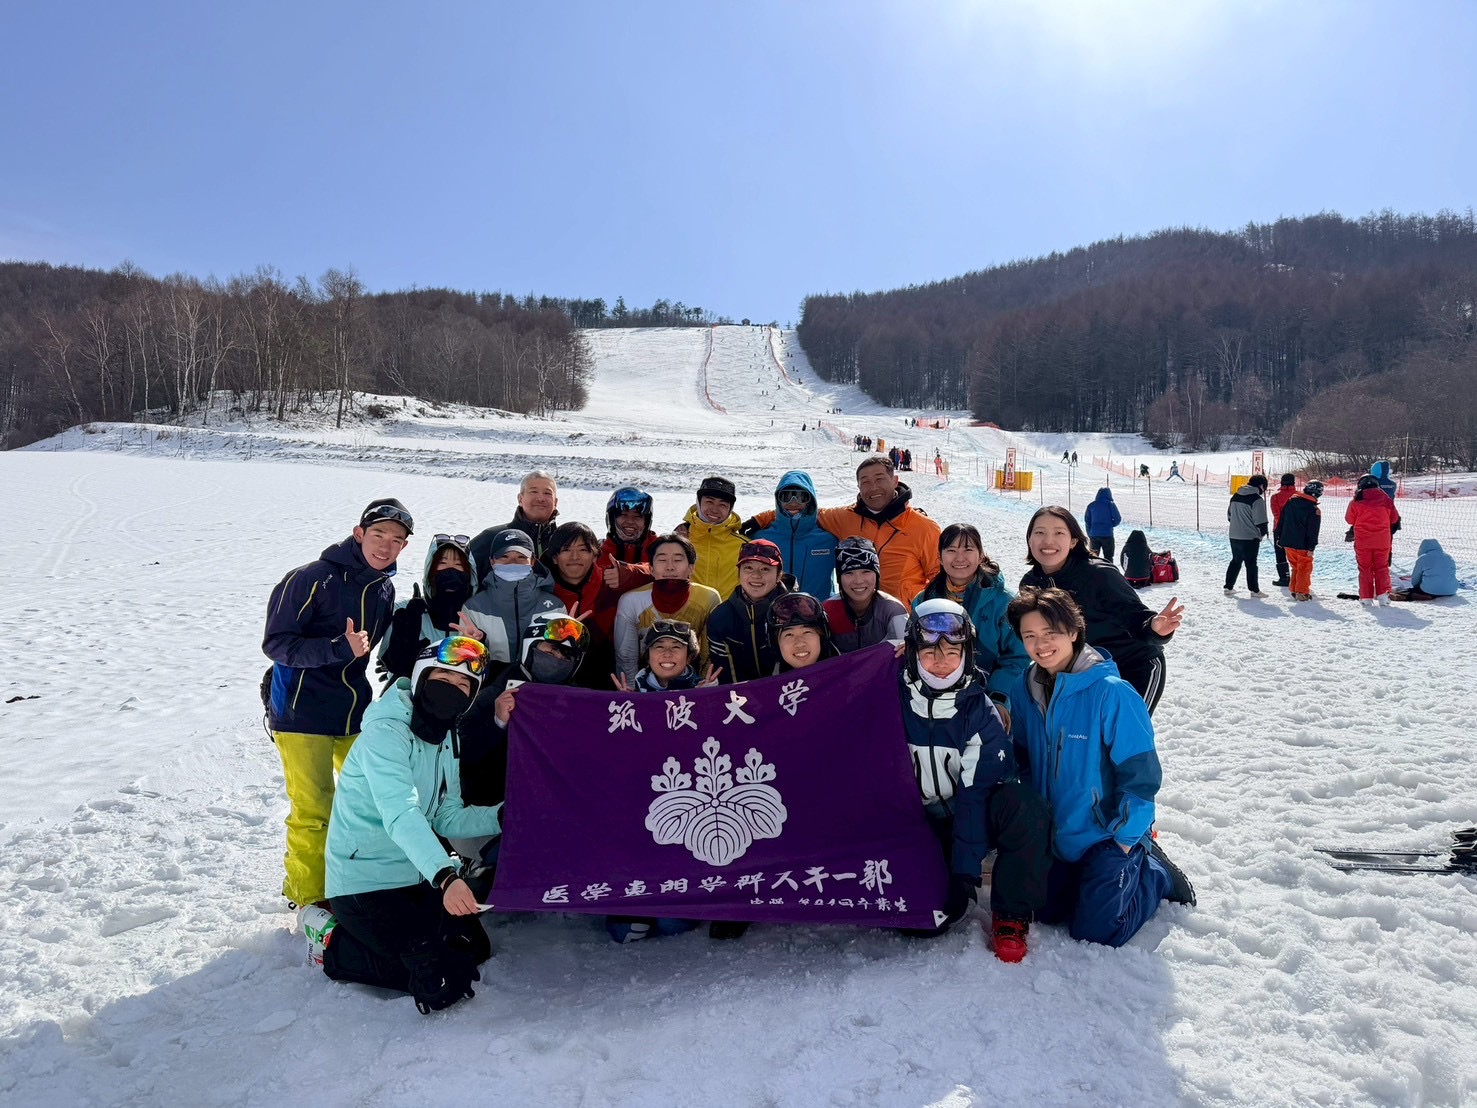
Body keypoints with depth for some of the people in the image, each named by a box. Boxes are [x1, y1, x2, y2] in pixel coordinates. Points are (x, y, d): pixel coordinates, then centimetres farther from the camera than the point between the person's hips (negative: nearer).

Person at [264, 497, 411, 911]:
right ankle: (309, 897, 16)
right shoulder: (312, 579, -15)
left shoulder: (385, 588, 7)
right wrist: (339, 647, -28)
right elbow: (276, 643, -18)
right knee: (314, 812, -3)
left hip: (355, 711, 7)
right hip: (303, 712, -7)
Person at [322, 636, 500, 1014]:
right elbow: (400, 814, -35)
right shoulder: (385, 731, -22)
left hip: (416, 876, 9)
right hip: (365, 882, -9)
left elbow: (446, 818, 7)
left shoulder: (446, 739, 7)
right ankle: (334, 945, 4)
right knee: (444, 982, -13)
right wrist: (445, 876, -47)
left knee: (475, 948, 14)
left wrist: (504, 816, -8)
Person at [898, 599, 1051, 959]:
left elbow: (977, 793, -19)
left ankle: (1011, 916, -13)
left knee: (1022, 806, -32)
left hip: (973, 819, 0)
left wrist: (965, 870, -24)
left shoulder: (981, 710, -13)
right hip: (921, 825, 0)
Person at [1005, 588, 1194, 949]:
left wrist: (1125, 836, -14)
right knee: (1045, 912, 13)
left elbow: (1141, 773, -19)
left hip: (1109, 834, -6)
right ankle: (1106, 876, 34)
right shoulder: (1025, 690, -6)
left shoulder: (1110, 692, -24)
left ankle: (1155, 874, 19)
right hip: (1056, 832, 6)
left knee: (1095, 932, -4)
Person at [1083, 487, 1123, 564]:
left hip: (1094, 535, 2)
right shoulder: (1110, 504, -4)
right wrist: (1110, 525, 10)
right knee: (1108, 558, 8)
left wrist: (1089, 534, 10)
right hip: (1107, 534, -2)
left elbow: (1087, 520, 4)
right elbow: (1118, 519, -8)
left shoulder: (1091, 505, 4)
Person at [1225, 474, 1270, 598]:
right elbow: (1261, 521, -16)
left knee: (1235, 561, 16)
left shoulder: (1235, 496, 8)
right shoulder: (1257, 499, -15)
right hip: (1250, 537, -6)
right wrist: (1263, 532, 2)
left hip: (1234, 536, 6)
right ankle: (1254, 590, 9)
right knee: (1251, 564, 3)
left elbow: (1229, 515, 17)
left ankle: (1229, 587, 17)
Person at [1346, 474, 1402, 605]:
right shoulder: (1386, 499, 0)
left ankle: (1366, 597, 4)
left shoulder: (1357, 500, -8)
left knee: (1365, 568, 7)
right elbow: (1395, 519, 9)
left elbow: (1349, 519, 1)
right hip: (1382, 540, 1)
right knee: (1382, 567, 11)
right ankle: (1383, 594, 2)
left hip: (1363, 541, -1)